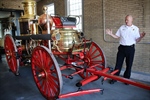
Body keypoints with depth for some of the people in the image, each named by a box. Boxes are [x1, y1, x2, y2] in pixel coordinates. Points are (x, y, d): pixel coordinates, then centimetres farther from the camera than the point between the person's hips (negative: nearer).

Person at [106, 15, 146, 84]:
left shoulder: (136, 28, 0)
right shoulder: (121, 27, 5)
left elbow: (137, 40, -1)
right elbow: (117, 36, 8)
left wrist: (140, 37, -21)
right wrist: (111, 34, -7)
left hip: (130, 48, -1)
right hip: (122, 48, 1)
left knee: (129, 65, 9)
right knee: (118, 64, 5)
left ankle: (126, 79, 27)